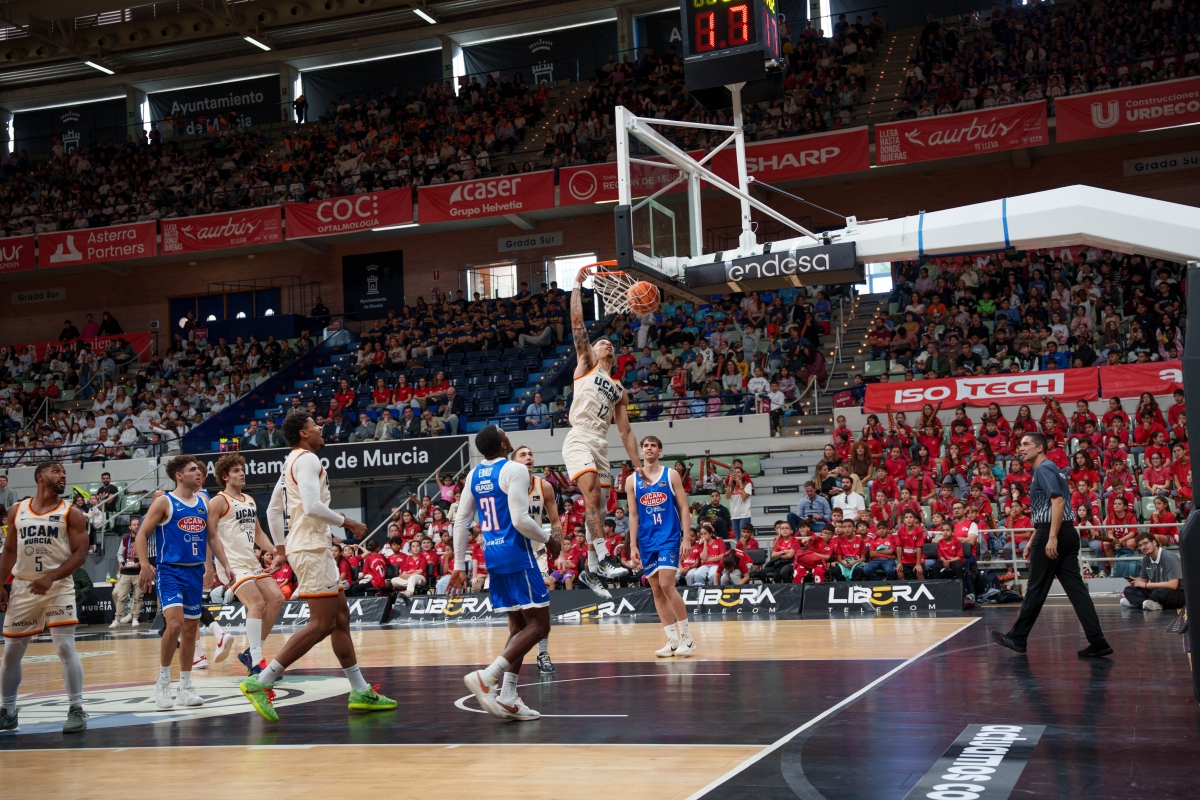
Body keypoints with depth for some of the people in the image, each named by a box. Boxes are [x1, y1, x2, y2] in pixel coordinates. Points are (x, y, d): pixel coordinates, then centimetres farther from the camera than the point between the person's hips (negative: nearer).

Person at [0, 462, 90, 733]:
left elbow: (80, 553, -9)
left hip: (59, 587, -3)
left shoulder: (71, 513, -2)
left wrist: (50, 578, -20)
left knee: (65, 647, -12)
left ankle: (76, 710, -5)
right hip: (22, 587, 3)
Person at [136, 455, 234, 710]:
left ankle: (185, 688, 19)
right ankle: (162, 682, -4)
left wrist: (225, 565, 9)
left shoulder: (203, 501, 11)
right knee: (175, 623, -21)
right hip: (170, 571, -6)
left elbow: (212, 537, 17)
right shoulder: (164, 502, -5)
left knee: (191, 628, 9)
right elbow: (141, 534, -7)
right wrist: (145, 566, -18)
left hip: (195, 572, 6)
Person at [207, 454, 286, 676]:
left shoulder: (250, 501, 19)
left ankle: (250, 652, 10)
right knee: (257, 603, -20)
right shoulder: (219, 501, -6)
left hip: (252, 562, 8)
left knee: (277, 599, 0)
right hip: (232, 564, -8)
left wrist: (275, 552, 10)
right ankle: (256, 661, -17)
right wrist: (215, 568, -20)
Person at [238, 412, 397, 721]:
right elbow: (313, 506, -25)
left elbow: (273, 509, 24)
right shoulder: (307, 459, -12)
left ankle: (361, 692, 16)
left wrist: (280, 546, 28)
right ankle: (260, 683, -14)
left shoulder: (292, 462, 19)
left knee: (340, 619, 12)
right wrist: (347, 522, -12)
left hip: (314, 548, 11)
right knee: (321, 625, -13)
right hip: (312, 548, -11)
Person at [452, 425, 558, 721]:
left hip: (493, 556, 8)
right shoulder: (514, 470, -13)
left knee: (519, 625, 15)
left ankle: (507, 698, 7)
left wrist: (459, 567, 13)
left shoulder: (474, 475, 10)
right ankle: (487, 677, -20)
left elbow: (460, 521, 10)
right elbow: (520, 520, -20)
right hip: (517, 555, -8)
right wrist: (549, 540, -3)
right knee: (539, 625, -5)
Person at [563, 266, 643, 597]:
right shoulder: (585, 366, 12)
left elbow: (626, 432, 21)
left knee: (597, 508, 5)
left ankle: (591, 570, 11)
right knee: (593, 498, -23)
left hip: (601, 445, 6)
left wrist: (638, 466, 13)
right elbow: (577, 324, 1)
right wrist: (577, 287, -1)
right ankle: (602, 559, -30)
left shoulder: (618, 390, 24)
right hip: (579, 440, -6)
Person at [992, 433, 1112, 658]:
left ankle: (1017, 638, 12)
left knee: (1036, 588, 1)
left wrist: (1052, 537, -27)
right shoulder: (1044, 469, 22)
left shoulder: (1044, 469, -9)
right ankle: (1098, 642, -3)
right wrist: (1032, 540, 27)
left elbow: (1058, 501, -22)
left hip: (1052, 535, -9)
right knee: (1075, 587, 3)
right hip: (1067, 533, 9)